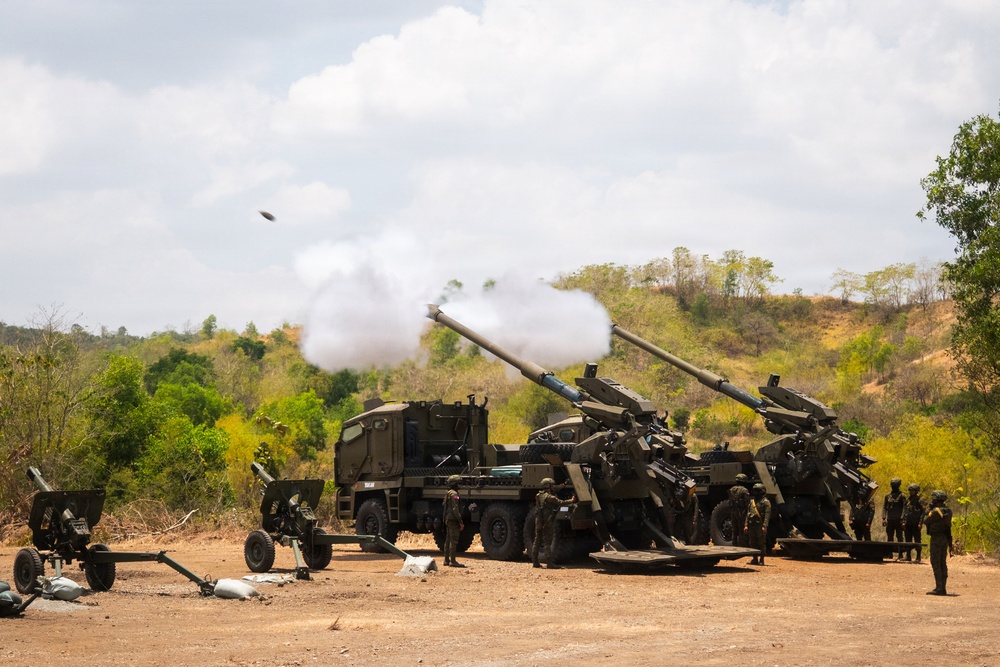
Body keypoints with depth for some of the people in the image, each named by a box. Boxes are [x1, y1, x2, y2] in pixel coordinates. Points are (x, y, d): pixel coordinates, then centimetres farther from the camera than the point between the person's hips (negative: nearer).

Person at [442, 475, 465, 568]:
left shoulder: (447, 494, 16)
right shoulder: (454, 494, -16)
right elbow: (455, 509, -21)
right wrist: (461, 522, -19)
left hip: (447, 519, 10)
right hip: (453, 520, -10)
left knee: (448, 540, 13)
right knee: (453, 540, -9)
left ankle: (446, 560, 17)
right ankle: (452, 561, -11)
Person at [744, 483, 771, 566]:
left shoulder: (766, 502, -4)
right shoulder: (752, 501, 16)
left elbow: (767, 515, -12)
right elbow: (748, 514, 17)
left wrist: (764, 526, -21)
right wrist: (746, 525, 9)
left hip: (760, 526, -7)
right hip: (752, 525, 7)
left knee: (761, 543, -4)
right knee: (753, 543, 8)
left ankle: (761, 560, 0)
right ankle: (755, 559, 16)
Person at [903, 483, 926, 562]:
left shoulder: (920, 500, -7)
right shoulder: (908, 499, 12)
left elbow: (923, 512, -10)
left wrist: (920, 523, -17)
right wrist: (904, 522, 8)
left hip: (915, 524, -6)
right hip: (908, 524, 6)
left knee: (917, 541, -2)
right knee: (908, 540, 10)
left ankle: (918, 557, 1)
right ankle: (908, 556, 16)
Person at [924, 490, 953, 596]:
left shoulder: (936, 511, -17)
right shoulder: (947, 510, 9)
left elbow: (926, 521, -8)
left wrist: (929, 510, 3)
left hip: (936, 538, -9)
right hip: (945, 538, 9)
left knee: (935, 563, -6)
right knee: (943, 563, 12)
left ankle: (939, 588, -12)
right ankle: (943, 588, 14)